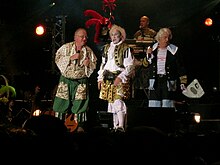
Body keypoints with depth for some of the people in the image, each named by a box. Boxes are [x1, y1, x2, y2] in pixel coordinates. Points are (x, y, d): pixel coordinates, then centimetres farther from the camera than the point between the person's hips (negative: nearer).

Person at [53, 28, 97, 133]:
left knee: (80, 104, -3)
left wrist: (88, 64, -9)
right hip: (66, 80, -1)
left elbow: (94, 64, 14)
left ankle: (80, 126, 4)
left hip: (81, 81, 1)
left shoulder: (89, 51, 7)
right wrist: (71, 58, -14)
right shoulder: (66, 47, 2)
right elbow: (58, 59, -2)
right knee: (63, 102, -2)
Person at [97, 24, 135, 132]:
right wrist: (100, 78, 15)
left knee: (118, 101, -18)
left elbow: (129, 66, -7)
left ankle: (121, 126, -21)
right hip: (107, 78, 6)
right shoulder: (106, 48, 17)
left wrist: (120, 77, -17)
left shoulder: (125, 49, -3)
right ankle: (115, 126, 12)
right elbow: (103, 64, 23)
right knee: (111, 102, 7)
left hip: (120, 79, -6)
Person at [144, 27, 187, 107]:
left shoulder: (173, 50, 4)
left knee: (167, 105, -6)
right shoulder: (151, 49, 9)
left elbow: (180, 67, 4)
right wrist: (148, 56, -9)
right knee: (153, 105, -1)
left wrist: (183, 82, -2)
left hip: (168, 82, -2)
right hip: (155, 81, 2)